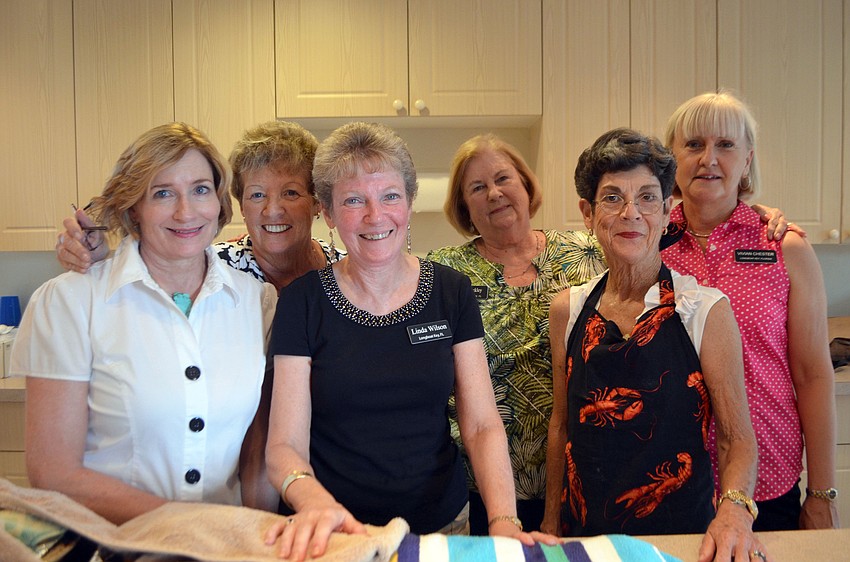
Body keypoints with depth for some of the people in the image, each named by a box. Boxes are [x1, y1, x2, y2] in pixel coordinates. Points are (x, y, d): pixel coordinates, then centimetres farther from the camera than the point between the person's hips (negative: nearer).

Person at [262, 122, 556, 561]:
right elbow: (285, 444, -11)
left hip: (442, 525, 2)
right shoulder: (302, 302, -9)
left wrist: (503, 520, -21)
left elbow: (482, 426, -6)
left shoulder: (451, 292, -4)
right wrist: (314, 500, -31)